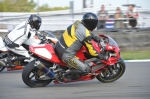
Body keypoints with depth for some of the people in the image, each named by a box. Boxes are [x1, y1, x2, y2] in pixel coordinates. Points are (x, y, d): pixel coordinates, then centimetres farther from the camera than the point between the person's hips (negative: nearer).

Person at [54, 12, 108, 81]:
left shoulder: (78, 23, 4)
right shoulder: (86, 35, -18)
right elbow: (91, 50, -10)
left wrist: (95, 37, 23)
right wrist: (103, 57, 0)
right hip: (66, 55, -8)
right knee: (86, 69, -5)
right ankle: (65, 74, -5)